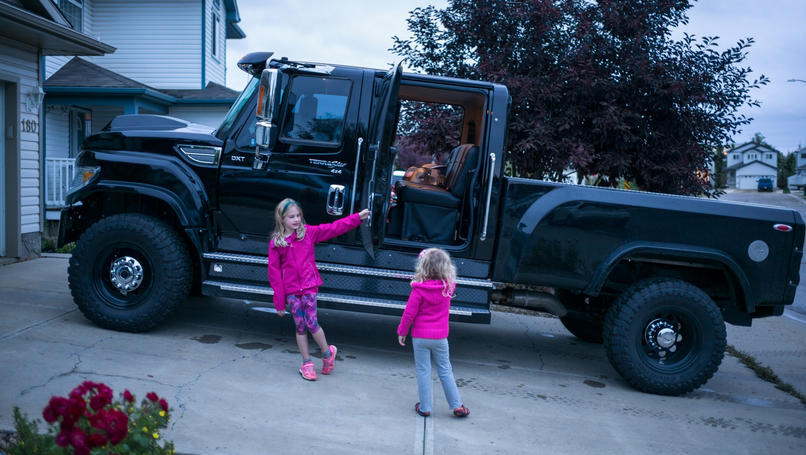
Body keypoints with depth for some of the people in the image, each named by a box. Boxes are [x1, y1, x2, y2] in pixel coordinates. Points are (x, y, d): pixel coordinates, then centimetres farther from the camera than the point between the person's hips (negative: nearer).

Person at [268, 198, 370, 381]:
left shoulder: (308, 232, 2)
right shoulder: (275, 243, 0)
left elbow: (333, 228, 3)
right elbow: (274, 272, 0)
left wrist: (357, 217, -1)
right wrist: (279, 301, -2)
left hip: (309, 286, -1)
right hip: (290, 290, 1)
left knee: (311, 323, -6)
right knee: (300, 326, 7)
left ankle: (327, 352, 20)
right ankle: (307, 363, 21)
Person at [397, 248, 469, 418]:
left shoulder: (419, 289, -16)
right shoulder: (449, 286, -8)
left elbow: (409, 313, -12)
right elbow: (451, 278, 17)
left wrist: (402, 332, 2)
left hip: (420, 336, -2)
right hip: (440, 337, 3)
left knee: (423, 371, 9)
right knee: (445, 371, 15)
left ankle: (425, 408, 16)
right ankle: (457, 406, 19)